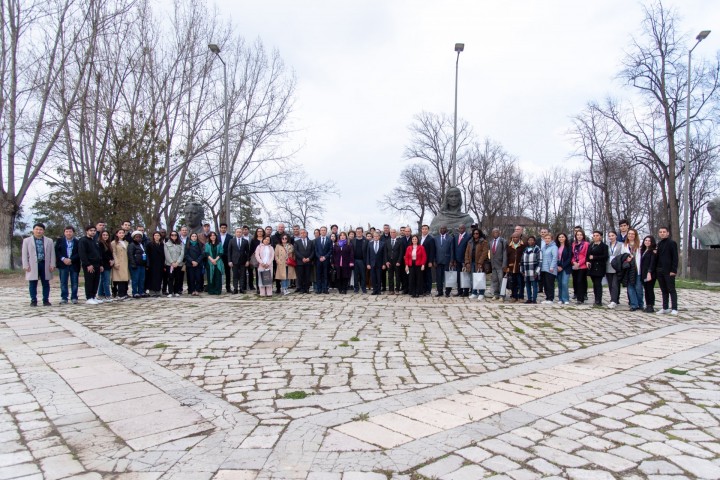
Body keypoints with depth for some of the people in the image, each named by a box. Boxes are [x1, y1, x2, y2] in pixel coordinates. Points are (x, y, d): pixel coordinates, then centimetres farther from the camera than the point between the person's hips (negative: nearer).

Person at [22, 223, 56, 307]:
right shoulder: (27, 241, 9)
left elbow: (52, 254, 8)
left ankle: (46, 300, 11)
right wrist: (26, 265, -5)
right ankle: (33, 301, 9)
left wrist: (52, 265, -1)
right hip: (33, 266, -1)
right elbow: (24, 254, 4)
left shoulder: (49, 241, 11)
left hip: (45, 265, 1)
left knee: (46, 284, 4)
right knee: (32, 284, 2)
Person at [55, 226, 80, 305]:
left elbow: (79, 253, -3)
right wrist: (63, 259, -13)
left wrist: (71, 259, -15)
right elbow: (56, 251, 1)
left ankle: (74, 298, 10)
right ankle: (64, 298, 8)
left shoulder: (77, 242, 2)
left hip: (74, 264, -1)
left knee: (74, 282, 3)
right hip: (63, 264, 1)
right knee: (63, 282, 3)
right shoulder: (59, 241, 8)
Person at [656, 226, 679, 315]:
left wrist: (673, 270, -16)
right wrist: (656, 269, 8)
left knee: (671, 290, -3)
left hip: (668, 271, -6)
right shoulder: (659, 244, 16)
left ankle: (674, 308, 0)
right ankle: (665, 308, 13)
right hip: (660, 271, 6)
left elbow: (675, 257, -9)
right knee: (664, 290, 9)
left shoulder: (672, 243, -4)